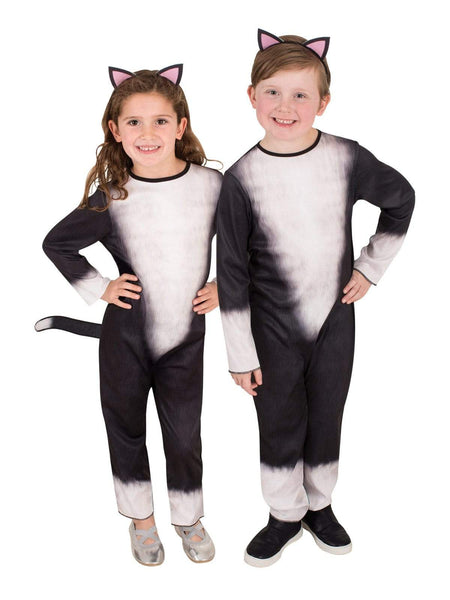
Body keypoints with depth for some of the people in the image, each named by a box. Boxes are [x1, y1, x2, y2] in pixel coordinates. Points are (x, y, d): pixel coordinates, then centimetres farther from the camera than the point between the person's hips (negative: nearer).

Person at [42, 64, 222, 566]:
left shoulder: (212, 185, -8)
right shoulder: (111, 198, -10)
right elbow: (56, 243, 4)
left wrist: (224, 285, 0)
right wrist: (99, 288, -3)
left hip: (186, 336, 0)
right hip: (125, 336, 0)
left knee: (184, 433, 11)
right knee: (125, 426, 15)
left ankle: (189, 519, 37)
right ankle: (140, 518, 39)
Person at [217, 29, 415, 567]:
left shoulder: (347, 158, -8)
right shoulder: (242, 178, -12)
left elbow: (401, 199, 12)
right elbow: (232, 271, -8)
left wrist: (372, 266, 7)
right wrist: (240, 353, -6)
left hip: (335, 320, 2)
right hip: (273, 330, -1)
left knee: (326, 421, 16)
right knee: (279, 427, 13)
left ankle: (319, 506, 40)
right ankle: (285, 516, 35)